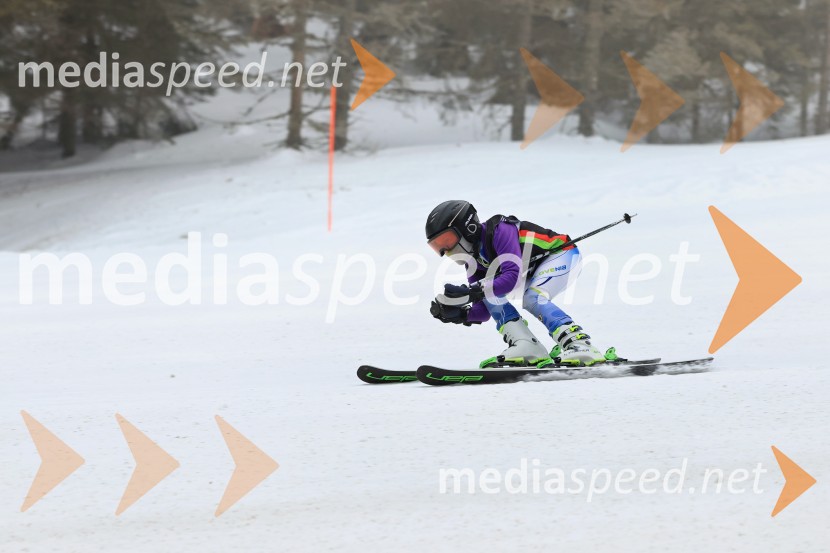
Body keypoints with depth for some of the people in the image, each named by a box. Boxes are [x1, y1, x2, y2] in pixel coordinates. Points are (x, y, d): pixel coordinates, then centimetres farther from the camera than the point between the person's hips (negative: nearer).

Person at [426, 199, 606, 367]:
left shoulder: (500, 231, -27)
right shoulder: (475, 261, -2)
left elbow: (512, 275, -37)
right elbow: (484, 309, -2)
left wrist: (471, 291, -41)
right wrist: (459, 314, -21)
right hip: (534, 271, 9)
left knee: (533, 299, -32)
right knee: (488, 289, -10)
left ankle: (580, 345, -40)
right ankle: (525, 345, -20)